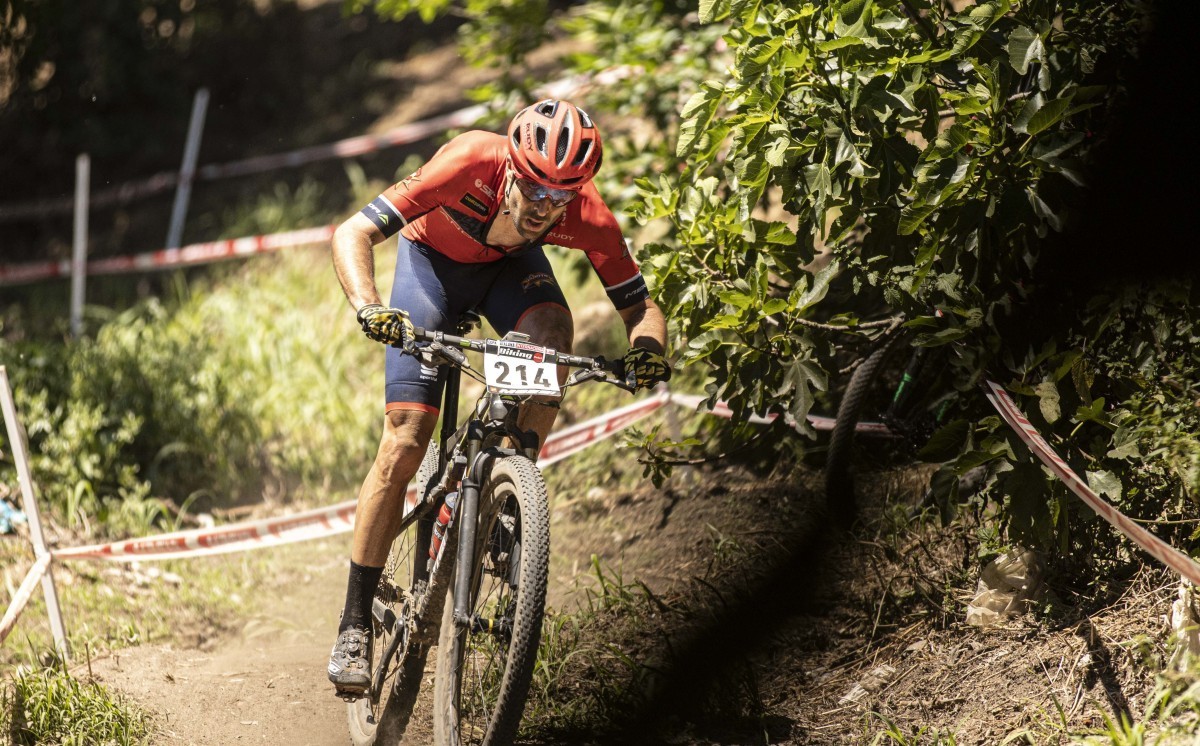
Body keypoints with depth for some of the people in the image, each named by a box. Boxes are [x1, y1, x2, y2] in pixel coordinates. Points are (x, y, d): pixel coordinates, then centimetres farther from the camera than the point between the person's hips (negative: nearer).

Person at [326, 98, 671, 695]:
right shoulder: (472, 163, -39)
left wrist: (647, 348, -43)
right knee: (405, 443, -12)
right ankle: (355, 624, -3)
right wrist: (368, 307, -56)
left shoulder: (588, 215, -32)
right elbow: (353, 234, -39)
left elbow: (640, 306, -20)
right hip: (432, 258, -2)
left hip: (510, 264, 2)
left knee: (551, 333, -34)